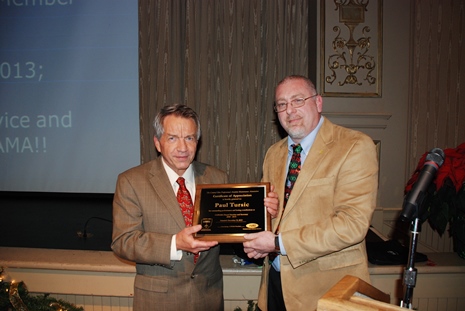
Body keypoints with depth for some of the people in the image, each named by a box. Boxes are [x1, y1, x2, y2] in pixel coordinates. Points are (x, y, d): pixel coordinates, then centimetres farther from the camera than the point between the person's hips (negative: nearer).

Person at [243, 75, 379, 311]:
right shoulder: (274, 153, 7)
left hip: (327, 285, -5)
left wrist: (279, 243, -21)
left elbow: (353, 223, -22)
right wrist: (257, 239, -7)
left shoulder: (356, 147, -14)